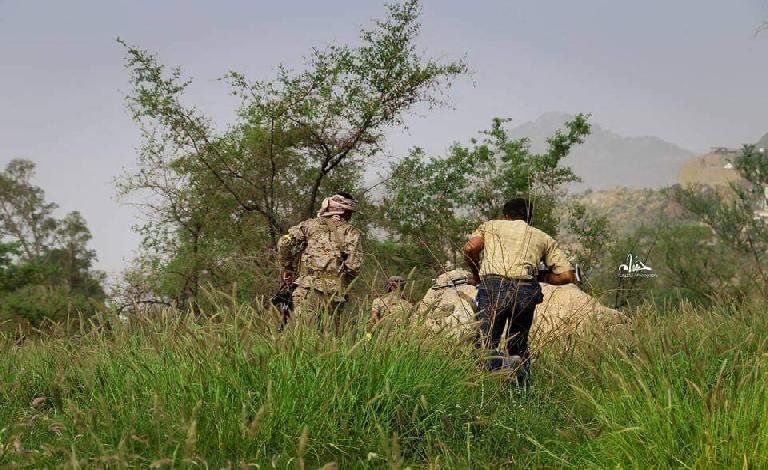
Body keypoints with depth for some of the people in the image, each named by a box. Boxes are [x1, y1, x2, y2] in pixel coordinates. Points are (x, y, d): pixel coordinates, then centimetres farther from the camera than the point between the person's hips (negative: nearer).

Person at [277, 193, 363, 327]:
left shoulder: (310, 224, 13)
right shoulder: (351, 232, 9)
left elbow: (284, 243, 2)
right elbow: (354, 265, -4)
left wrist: (286, 269, 15)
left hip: (308, 287, 0)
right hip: (334, 291, 1)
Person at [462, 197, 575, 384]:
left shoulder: (490, 226, 24)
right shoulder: (544, 238, 27)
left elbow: (470, 247, 2)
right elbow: (566, 275, 16)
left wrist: (476, 274, 20)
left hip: (494, 288, -2)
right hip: (527, 292, 3)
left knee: (485, 345, 0)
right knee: (519, 346, 21)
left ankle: (503, 364, -26)